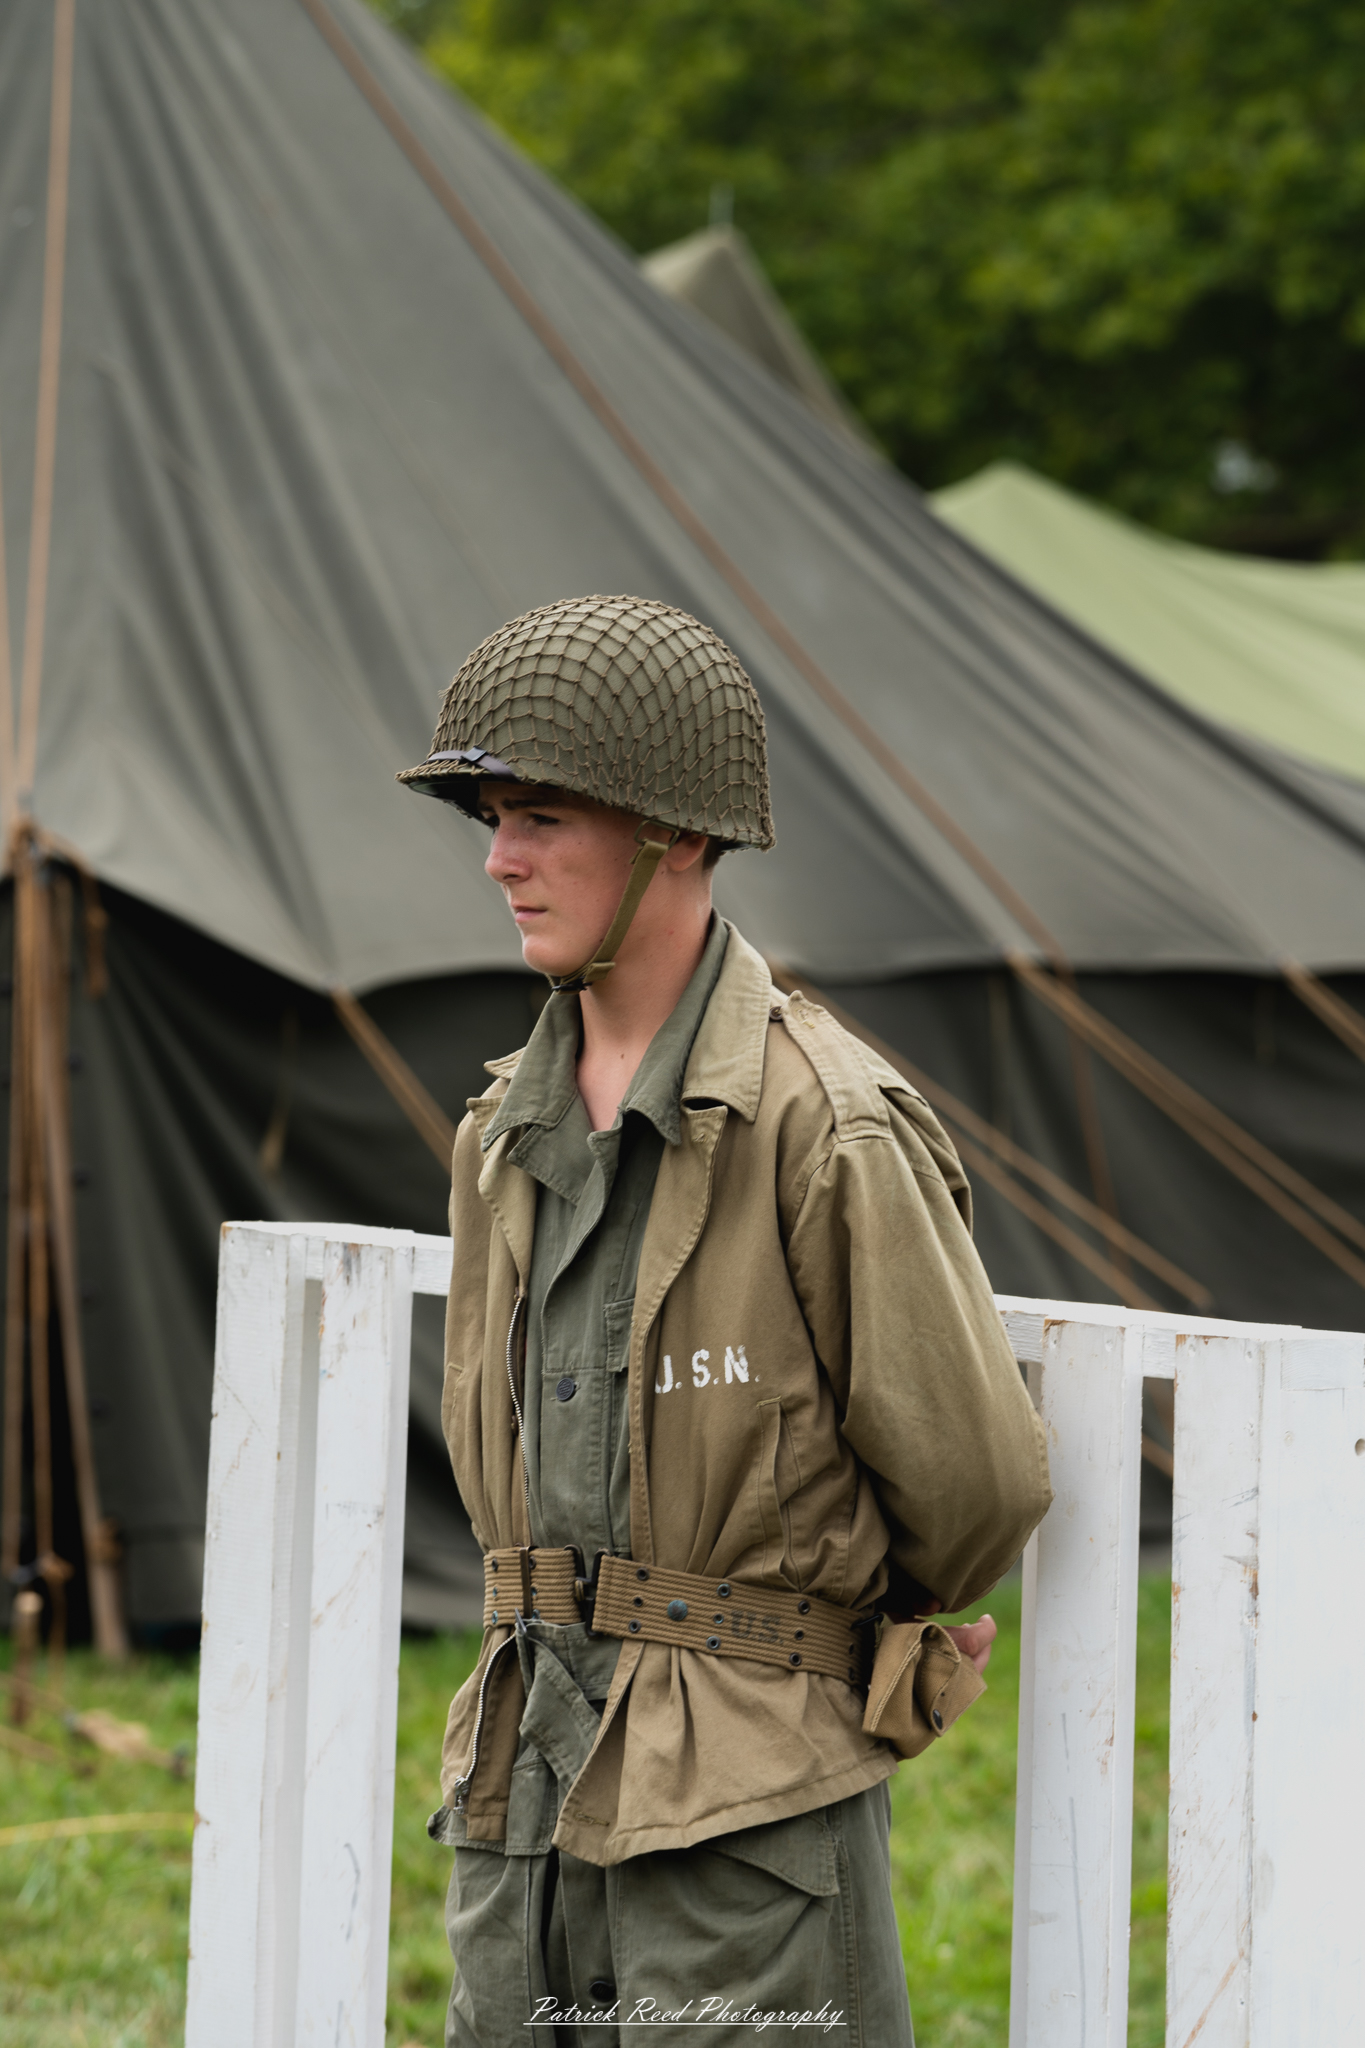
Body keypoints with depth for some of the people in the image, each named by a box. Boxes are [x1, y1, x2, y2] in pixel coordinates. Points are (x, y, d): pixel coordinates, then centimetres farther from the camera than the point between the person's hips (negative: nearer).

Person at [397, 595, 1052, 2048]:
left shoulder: (830, 1131, -13)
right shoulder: (505, 1135, 10)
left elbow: (978, 1482, -8)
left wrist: (847, 1641, 9)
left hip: (748, 1810, -7)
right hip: (525, 1786, 7)